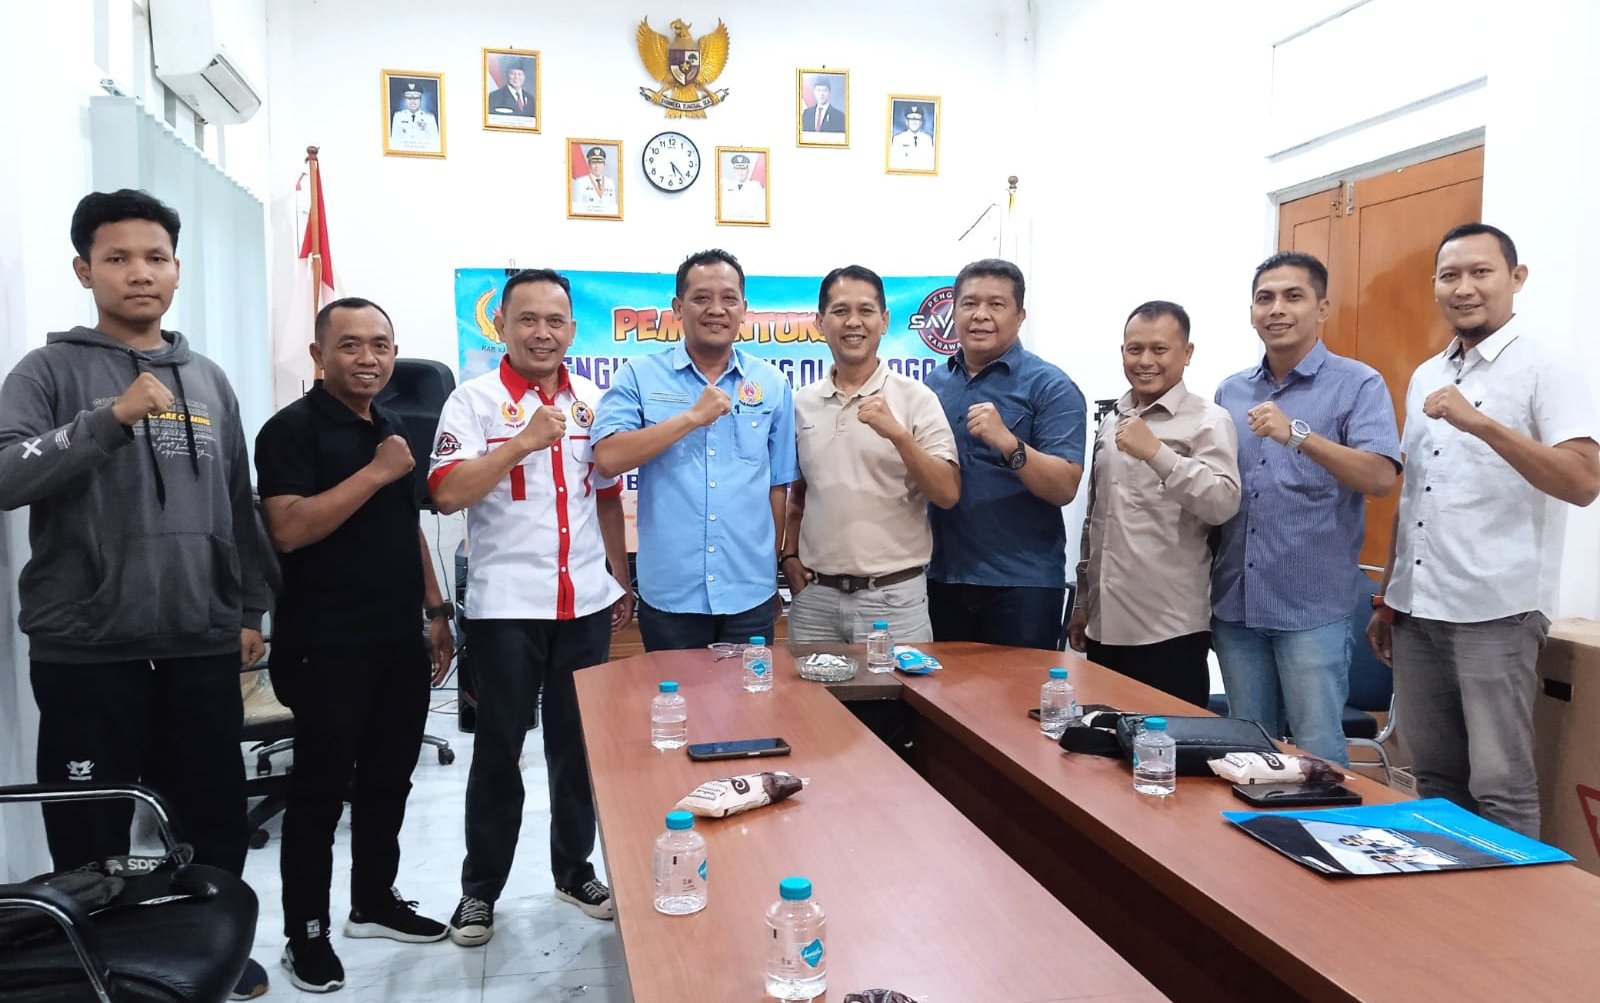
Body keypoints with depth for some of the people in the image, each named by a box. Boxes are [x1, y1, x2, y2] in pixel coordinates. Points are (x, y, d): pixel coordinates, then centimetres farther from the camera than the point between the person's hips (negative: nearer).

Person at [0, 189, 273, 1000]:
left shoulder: (210, 381, 12)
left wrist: (250, 609, 13)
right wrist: (111, 418, -25)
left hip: (201, 645, 4)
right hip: (86, 649, -3)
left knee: (218, 817, 12)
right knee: (91, 840, 6)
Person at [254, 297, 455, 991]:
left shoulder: (393, 430, 13)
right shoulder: (292, 429, -9)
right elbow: (288, 529, -22)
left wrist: (436, 610, 15)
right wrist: (377, 472, -20)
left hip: (400, 643, 7)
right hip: (327, 648, -7)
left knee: (388, 781, 15)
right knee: (321, 791, 3)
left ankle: (374, 902, 31)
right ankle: (306, 935, 17)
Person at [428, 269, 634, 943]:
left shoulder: (591, 402, 9)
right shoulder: (474, 401, -5)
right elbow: (447, 494, -17)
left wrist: (621, 580, 15)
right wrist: (524, 442, -24)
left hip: (586, 604, 4)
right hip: (505, 606, -4)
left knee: (579, 744, 13)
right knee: (499, 749, 6)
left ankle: (575, 871, 29)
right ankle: (480, 888, 21)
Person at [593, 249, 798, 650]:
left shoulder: (772, 384, 6)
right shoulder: (639, 377, -1)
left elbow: (778, 485, 11)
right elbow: (607, 459, -15)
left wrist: (772, 568, 13)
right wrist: (693, 417, -17)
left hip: (751, 595, 2)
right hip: (668, 594, -2)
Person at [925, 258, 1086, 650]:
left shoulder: (1050, 387, -7)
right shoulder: (934, 383, 8)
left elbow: (1064, 488, -16)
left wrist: (1008, 443, -30)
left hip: (1023, 583, -4)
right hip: (944, 576, 5)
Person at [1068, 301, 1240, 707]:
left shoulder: (1208, 421, -6)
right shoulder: (1111, 421, 15)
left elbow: (1224, 504, -20)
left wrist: (1156, 452, -27)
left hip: (1169, 628, -6)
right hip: (1105, 623, 7)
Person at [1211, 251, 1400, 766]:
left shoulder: (1358, 384, -3)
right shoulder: (1230, 392, 11)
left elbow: (1381, 477, -17)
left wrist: (1298, 435, -28)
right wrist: (1203, 588, 9)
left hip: (1313, 608, -4)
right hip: (1235, 604, 5)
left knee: (1317, 751, 0)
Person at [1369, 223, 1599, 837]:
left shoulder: (1546, 369, -6)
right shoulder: (1425, 377, 14)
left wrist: (1481, 423, -29)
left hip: (1496, 611, -6)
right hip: (1416, 608, 6)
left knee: (1499, 785, -1)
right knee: (1434, 777, 14)